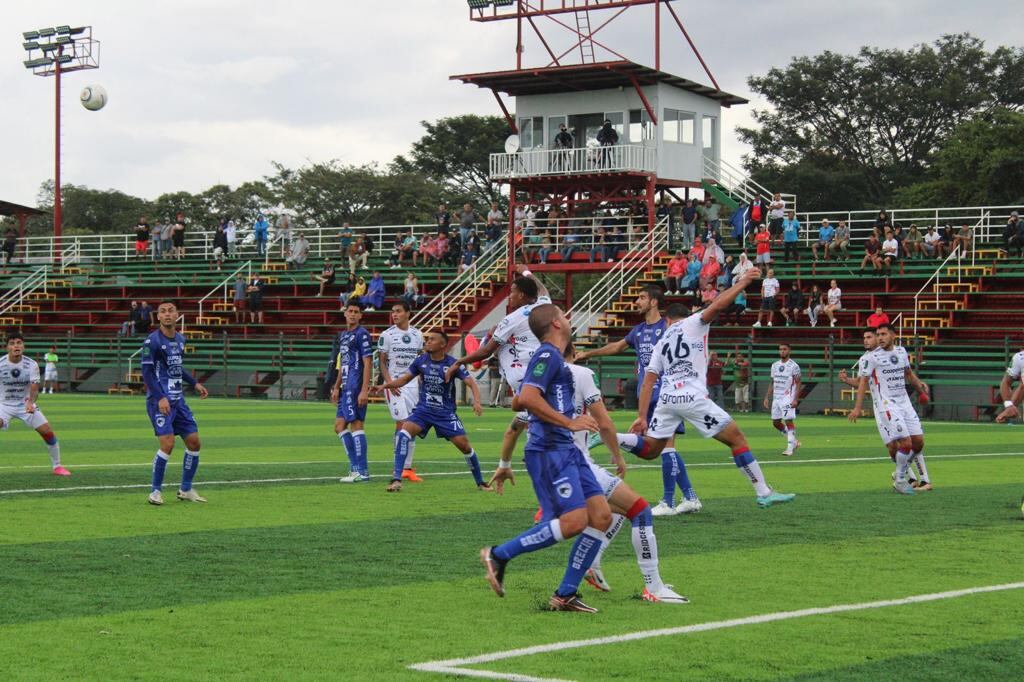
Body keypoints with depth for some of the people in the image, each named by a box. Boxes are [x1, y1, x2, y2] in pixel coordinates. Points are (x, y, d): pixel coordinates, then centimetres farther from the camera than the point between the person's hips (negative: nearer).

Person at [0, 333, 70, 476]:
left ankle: (57, 466, 11)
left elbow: (34, 389, -18)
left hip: (26, 404, 2)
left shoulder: (31, 365, -12)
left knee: (47, 431, -7)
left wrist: (30, 402, -39)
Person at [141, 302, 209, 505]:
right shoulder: (152, 341, -11)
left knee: (194, 442, 5)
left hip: (178, 400, 7)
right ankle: (155, 491, -3)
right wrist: (160, 398, -22)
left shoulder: (180, 339, 11)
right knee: (167, 443, -18)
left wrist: (195, 384, 18)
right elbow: (147, 373, -14)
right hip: (160, 400, -7)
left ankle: (186, 490, 19)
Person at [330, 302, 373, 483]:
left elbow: (368, 363, -14)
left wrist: (364, 390, -20)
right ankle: (356, 466, 12)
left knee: (356, 425, -8)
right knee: (339, 426, 8)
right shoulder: (343, 336, 18)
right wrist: (336, 388, 21)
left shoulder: (362, 334, -8)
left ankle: (362, 472, -6)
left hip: (356, 387, -9)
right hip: (346, 387, 9)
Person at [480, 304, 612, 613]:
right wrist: (569, 422, -20)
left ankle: (565, 595, 4)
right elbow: (527, 398, -23)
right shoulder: (547, 355, -7)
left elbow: (521, 404, 27)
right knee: (574, 520, -18)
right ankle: (498, 555, -6)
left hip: (565, 451, 10)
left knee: (601, 515, 0)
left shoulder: (555, 359, 23)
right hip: (548, 451, -10)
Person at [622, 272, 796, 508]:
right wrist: (742, 283, 2)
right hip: (692, 397, -5)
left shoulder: (661, 342, 23)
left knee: (649, 450, 17)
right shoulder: (693, 323, 10)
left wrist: (642, 417, 14)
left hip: (666, 398, 5)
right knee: (737, 439, 4)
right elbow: (718, 305, -8)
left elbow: (648, 382, 16)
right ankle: (764, 493, 1)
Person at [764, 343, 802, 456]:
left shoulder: (793, 366, -7)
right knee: (776, 422, 8)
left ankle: (790, 447, -5)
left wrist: (796, 399, -16)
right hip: (776, 398, 7)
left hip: (788, 398, -7)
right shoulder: (775, 365, 11)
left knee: (789, 421, -9)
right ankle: (793, 441, 21)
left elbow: (798, 384, -8)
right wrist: (767, 397, 12)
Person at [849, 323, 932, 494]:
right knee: (905, 443, -15)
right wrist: (858, 407, -12)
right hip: (887, 405, -6)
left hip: (904, 402, 6)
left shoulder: (901, 351, 10)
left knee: (918, 441, 4)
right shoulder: (871, 357, -7)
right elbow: (863, 381, -6)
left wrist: (919, 384, 9)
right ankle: (899, 481, 3)